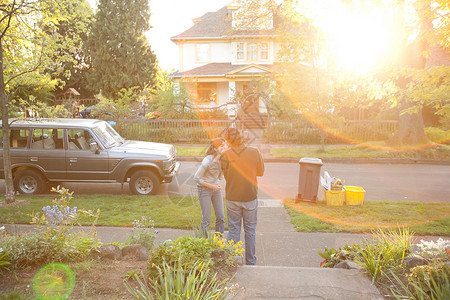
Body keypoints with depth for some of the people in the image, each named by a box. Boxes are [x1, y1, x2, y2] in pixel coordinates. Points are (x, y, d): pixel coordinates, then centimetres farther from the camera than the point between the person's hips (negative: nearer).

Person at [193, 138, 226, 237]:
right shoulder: (208, 161, -21)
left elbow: (220, 177, 7)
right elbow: (196, 178, -17)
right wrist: (212, 186, -17)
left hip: (216, 188, 6)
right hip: (204, 189, -6)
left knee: (221, 217, 5)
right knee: (206, 219, -2)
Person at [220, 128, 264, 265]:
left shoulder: (225, 155, -14)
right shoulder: (254, 152, -11)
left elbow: (226, 175, -2)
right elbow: (260, 172, 2)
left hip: (232, 198, -1)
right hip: (250, 197, 1)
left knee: (233, 230, 13)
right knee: (250, 230, 15)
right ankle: (250, 261, 27)